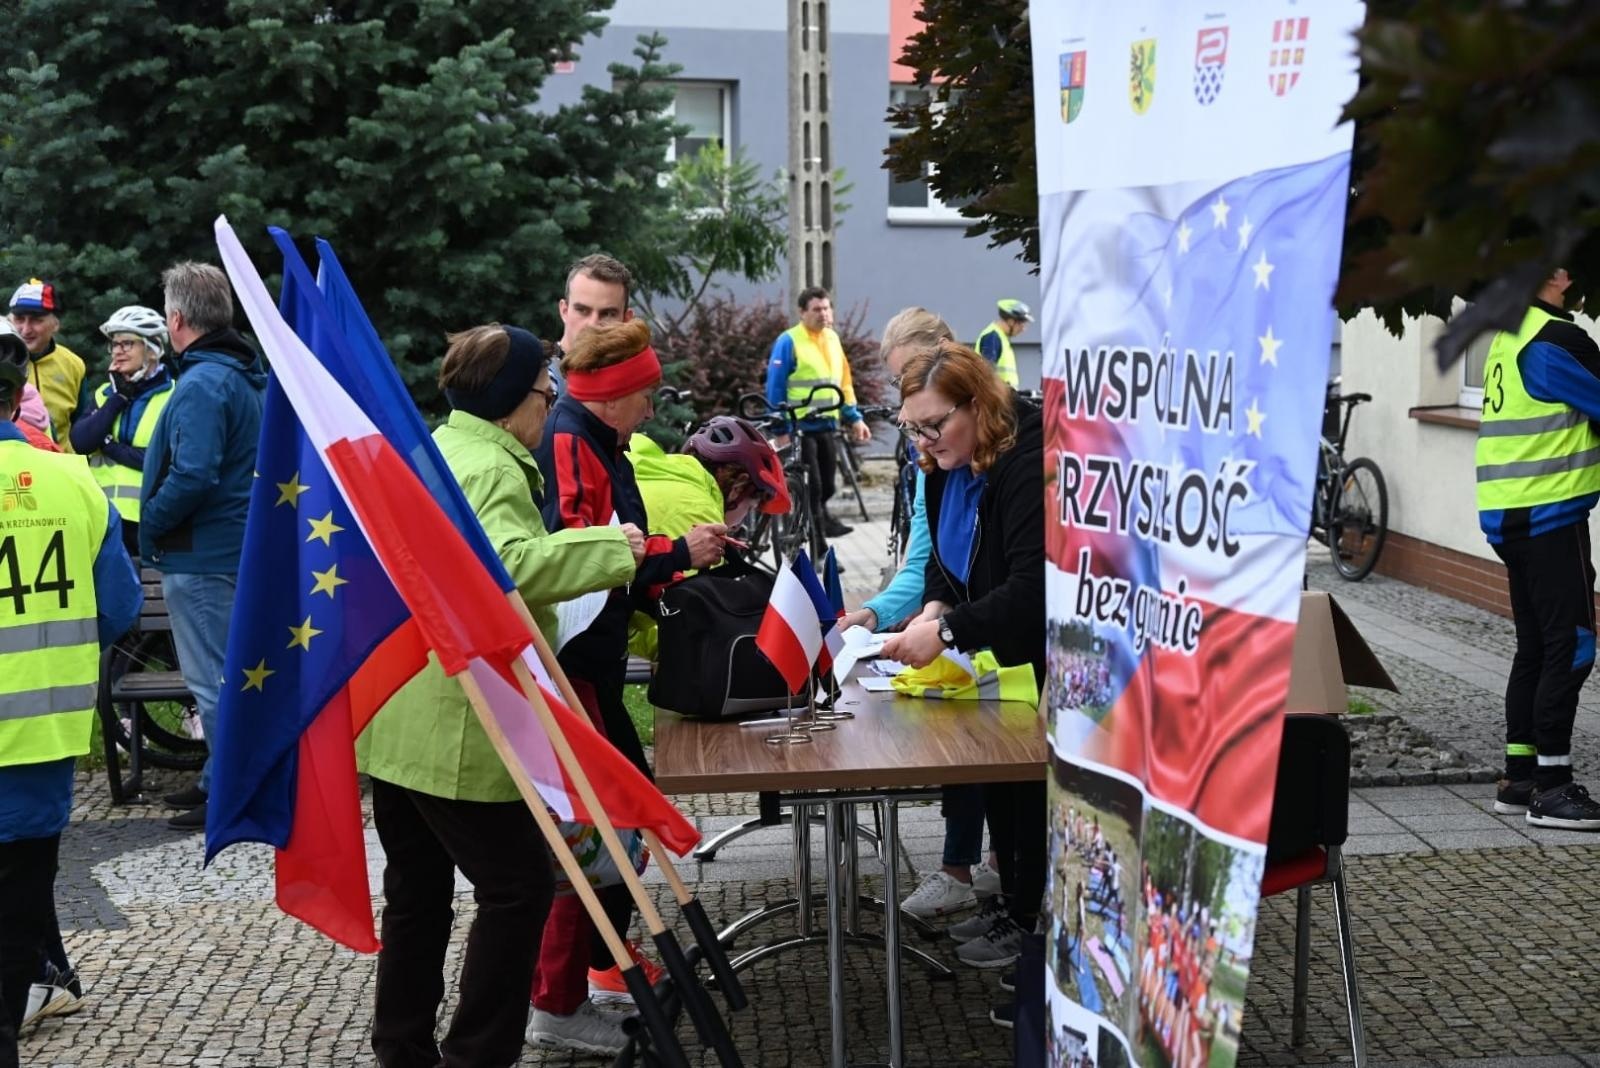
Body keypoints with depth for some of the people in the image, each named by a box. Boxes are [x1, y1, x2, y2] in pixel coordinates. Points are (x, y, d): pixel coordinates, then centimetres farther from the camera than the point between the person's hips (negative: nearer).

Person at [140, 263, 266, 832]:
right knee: (226, 672, 17)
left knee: (211, 678, -2)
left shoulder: (202, 384, -19)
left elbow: (192, 476, -28)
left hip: (200, 554, -10)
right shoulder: (249, 375, 11)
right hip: (237, 544, 10)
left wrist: (149, 525, -13)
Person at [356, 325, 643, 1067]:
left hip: (397, 719, 10)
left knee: (417, 889, 17)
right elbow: (505, 567, -33)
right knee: (517, 888, 0)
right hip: (454, 726, -10)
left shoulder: (429, 453, 16)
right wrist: (609, 548, -25)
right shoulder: (491, 468, -16)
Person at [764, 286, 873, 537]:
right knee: (811, 486, -4)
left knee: (827, 484, 11)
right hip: (799, 427, -6)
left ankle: (821, 521, 27)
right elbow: (775, 389, -10)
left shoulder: (832, 338, 11)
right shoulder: (788, 341, -10)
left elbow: (844, 383, 18)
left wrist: (855, 418, 12)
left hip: (826, 425, 6)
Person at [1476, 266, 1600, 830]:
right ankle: (1552, 788, -3)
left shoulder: (1512, 335, 14)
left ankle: (1519, 778, 16)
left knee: (1535, 647, 13)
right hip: (1549, 515, -10)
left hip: (1509, 516, 10)